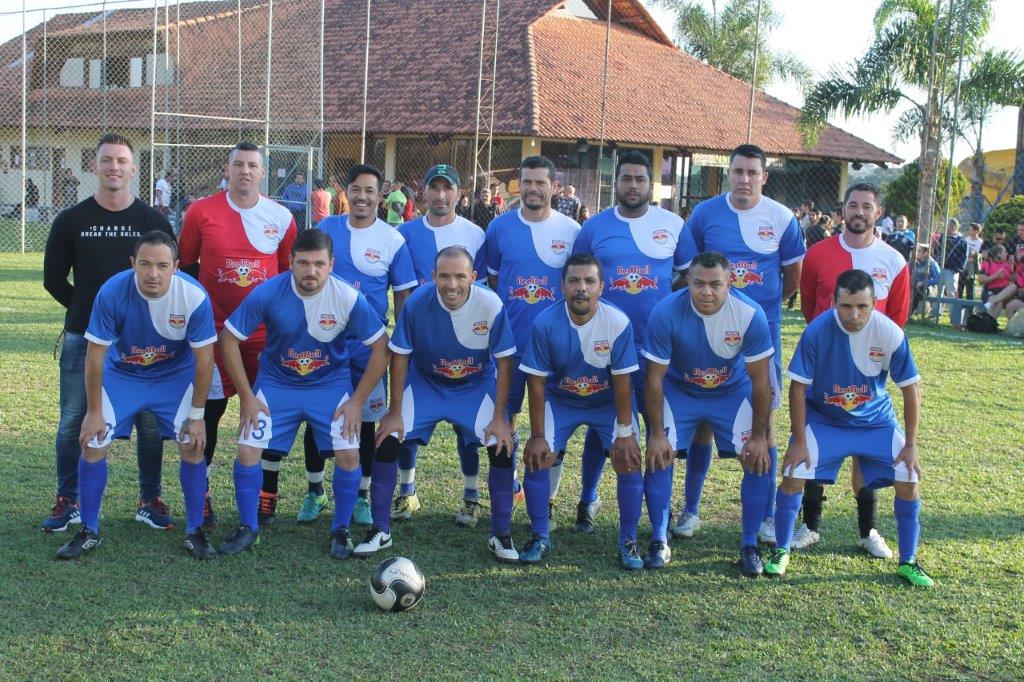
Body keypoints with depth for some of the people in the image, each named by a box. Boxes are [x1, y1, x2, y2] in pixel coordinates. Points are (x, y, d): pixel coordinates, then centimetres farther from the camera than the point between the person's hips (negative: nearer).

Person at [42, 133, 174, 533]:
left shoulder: (154, 222, 2)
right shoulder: (71, 221, 3)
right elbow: (54, 279, 9)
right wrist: (87, 311, 8)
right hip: (82, 338, 0)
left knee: (151, 422, 2)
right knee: (72, 422, 4)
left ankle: (150, 501, 16)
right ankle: (68, 502, 18)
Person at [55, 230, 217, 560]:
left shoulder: (194, 296, -28)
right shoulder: (112, 292, -28)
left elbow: (203, 359, -17)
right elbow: (95, 355, -17)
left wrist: (196, 415, -13)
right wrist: (94, 412, -11)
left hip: (176, 375, 0)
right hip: (121, 373, 1)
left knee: (193, 446, -11)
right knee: (92, 445, -7)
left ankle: (195, 532, 7)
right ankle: (88, 532, 12)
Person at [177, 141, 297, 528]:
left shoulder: (281, 218, 3)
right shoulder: (201, 212, -2)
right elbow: (185, 266, 7)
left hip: (267, 333, 1)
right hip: (214, 331, -1)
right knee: (209, 412, 3)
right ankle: (200, 495, 16)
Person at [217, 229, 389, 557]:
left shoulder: (349, 298, -20)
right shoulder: (268, 293, -20)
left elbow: (381, 348, -10)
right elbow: (229, 338, -10)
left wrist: (357, 401, -11)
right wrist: (246, 397, -9)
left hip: (331, 385, 0)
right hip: (276, 384, 1)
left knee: (348, 455, -15)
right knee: (248, 451, -11)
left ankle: (341, 530, 9)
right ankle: (248, 529, 12)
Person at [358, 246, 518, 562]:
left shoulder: (491, 305, -25)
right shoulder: (417, 302, -25)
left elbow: (504, 361, -13)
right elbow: (400, 357, -11)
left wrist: (499, 417, -13)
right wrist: (394, 413, -9)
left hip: (477, 385, 0)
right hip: (425, 382, 1)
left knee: (502, 448, -16)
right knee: (388, 441, -13)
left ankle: (501, 535, 4)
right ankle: (380, 530, 6)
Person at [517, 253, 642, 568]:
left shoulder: (618, 322, -25)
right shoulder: (545, 323, -23)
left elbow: (622, 382, -17)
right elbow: (537, 383, -15)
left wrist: (624, 433, -16)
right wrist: (537, 436, -13)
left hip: (609, 401, 0)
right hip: (560, 400, 1)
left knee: (628, 460, -15)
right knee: (537, 457, -13)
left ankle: (628, 541, 4)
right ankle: (540, 537, 7)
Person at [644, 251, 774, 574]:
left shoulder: (751, 315, -27)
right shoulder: (665, 313, -28)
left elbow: (761, 381, -16)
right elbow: (655, 379, -17)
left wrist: (759, 436, -14)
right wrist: (656, 434, -18)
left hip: (733, 391, 1)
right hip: (678, 390, 0)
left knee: (759, 461, -11)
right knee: (658, 457, -14)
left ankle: (750, 545, 6)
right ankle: (659, 542, 4)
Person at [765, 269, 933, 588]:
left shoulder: (891, 334, -20)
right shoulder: (817, 331, -24)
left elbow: (911, 389, -10)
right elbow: (798, 386, -16)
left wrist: (910, 445, -10)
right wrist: (799, 441, -15)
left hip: (876, 421, 2)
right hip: (823, 419, -1)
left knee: (909, 478, -9)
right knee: (793, 475, -17)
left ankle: (908, 562, 10)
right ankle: (781, 551, 6)